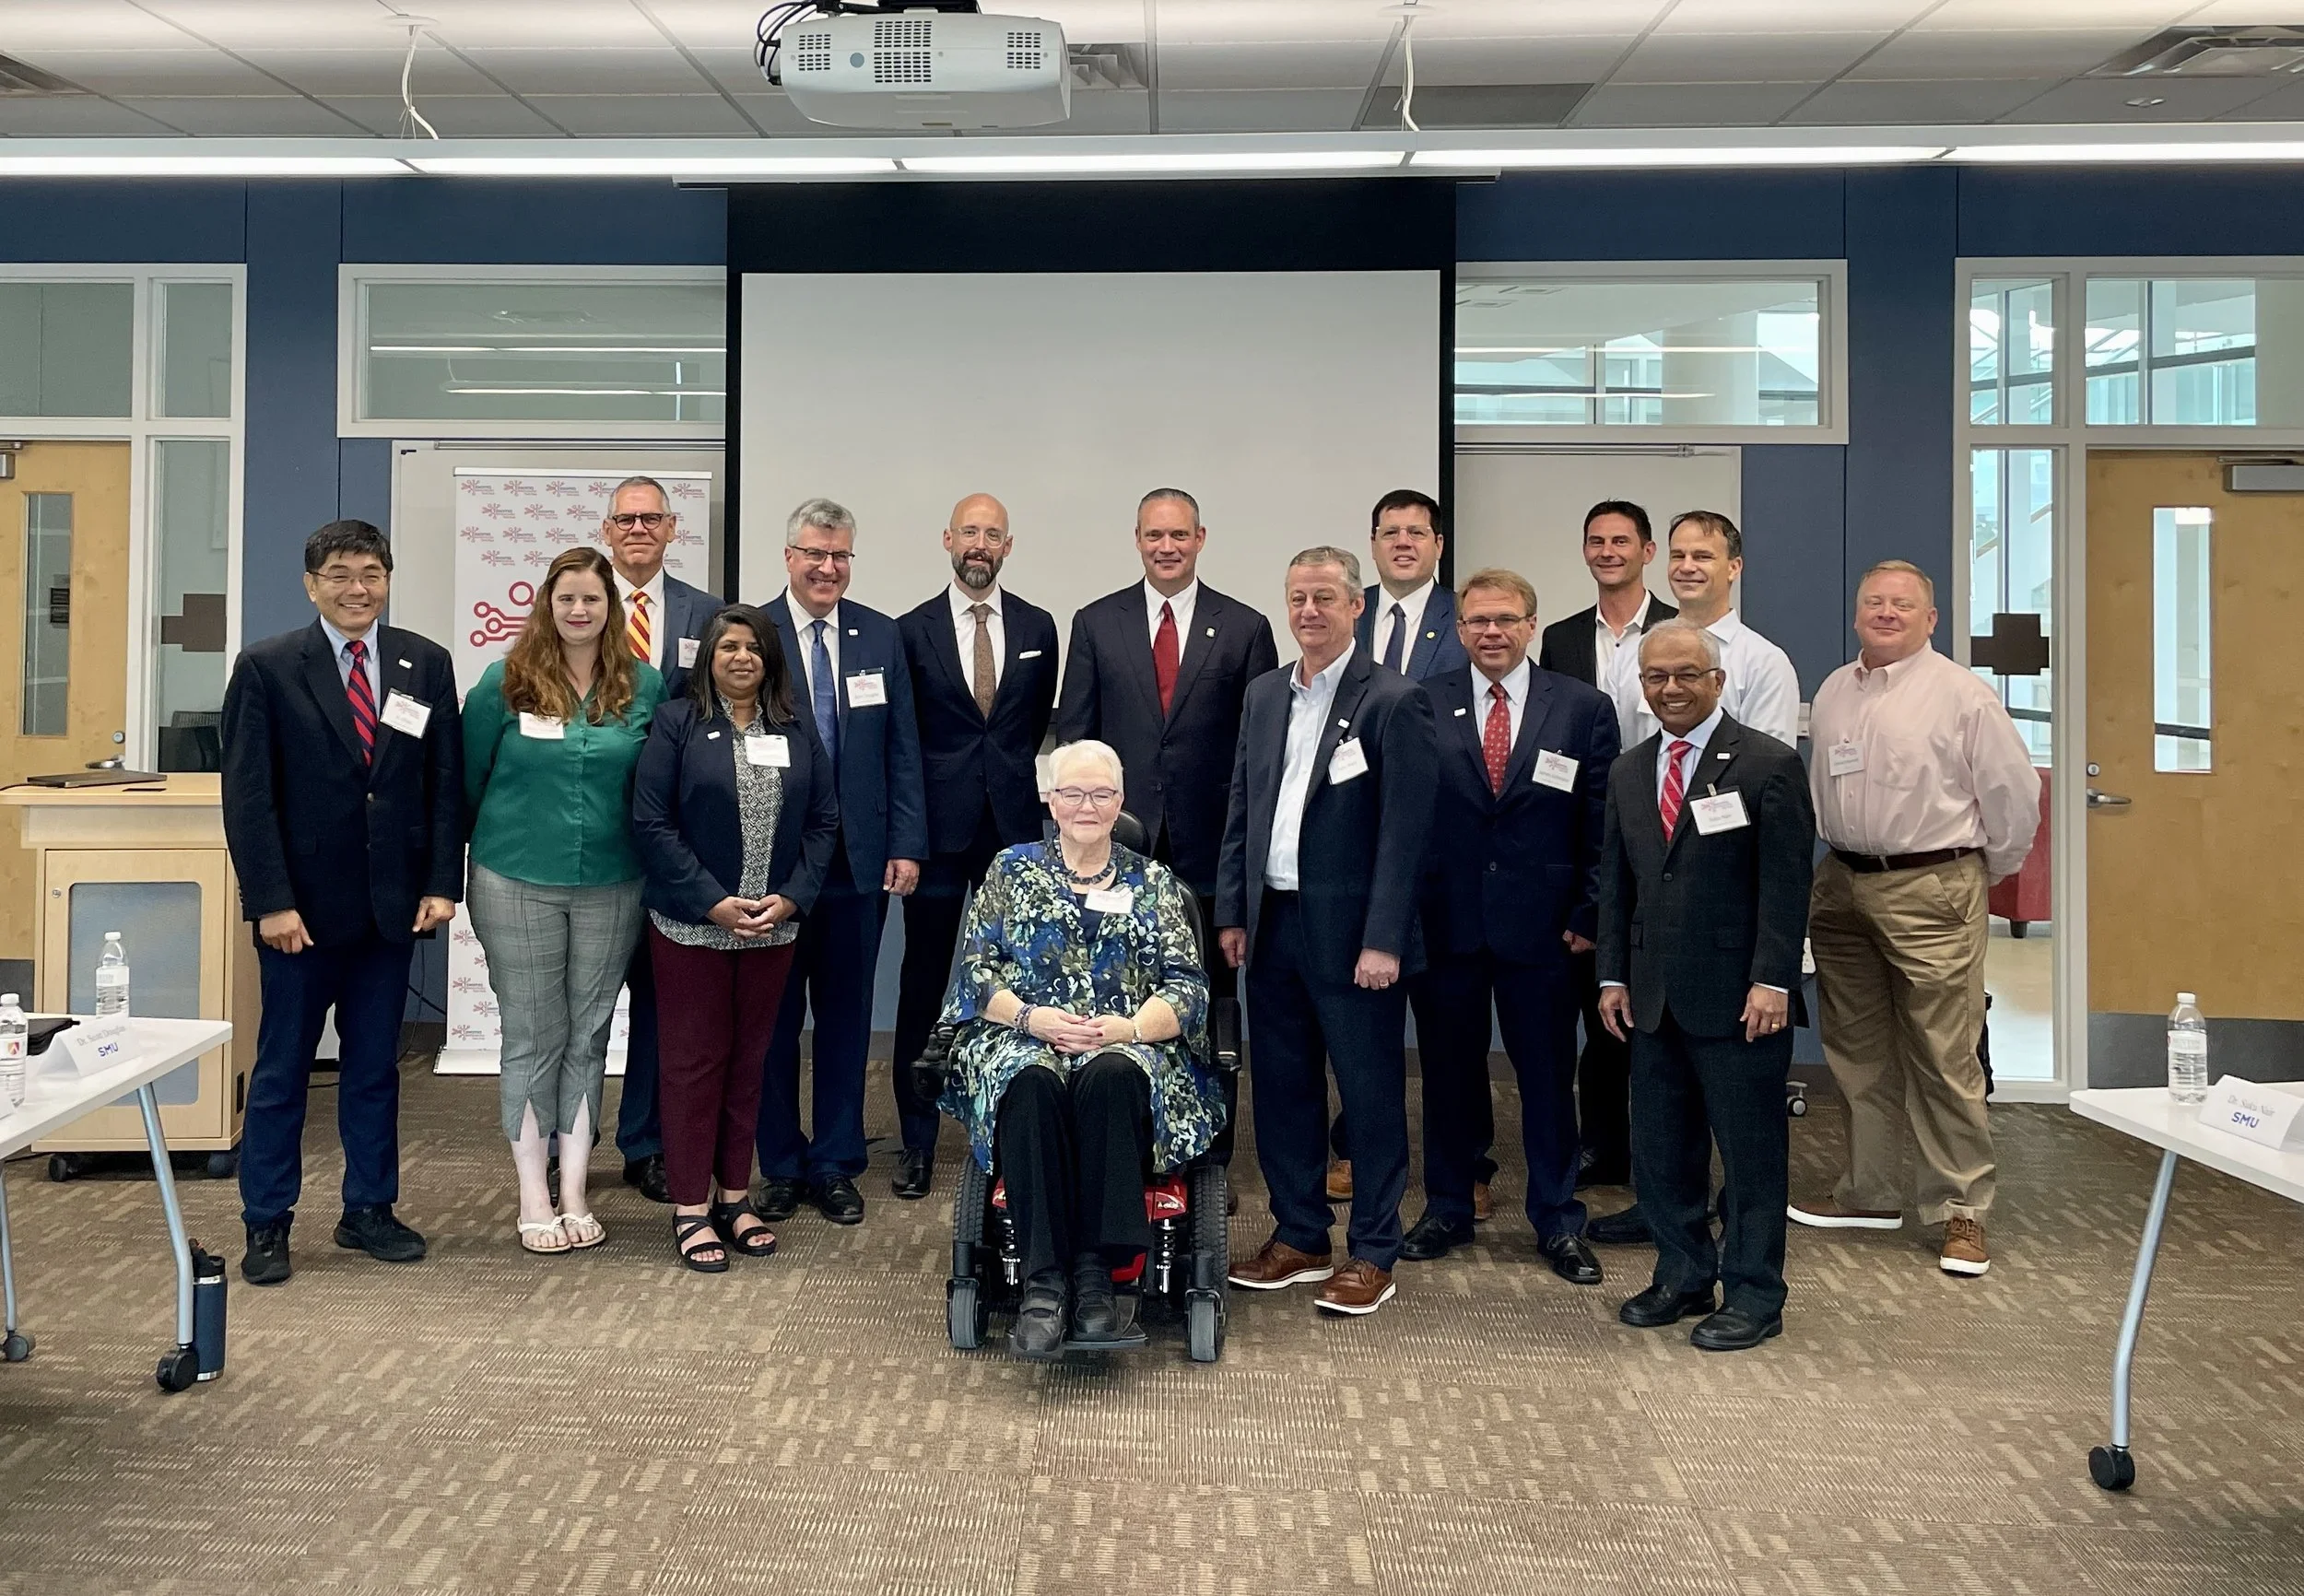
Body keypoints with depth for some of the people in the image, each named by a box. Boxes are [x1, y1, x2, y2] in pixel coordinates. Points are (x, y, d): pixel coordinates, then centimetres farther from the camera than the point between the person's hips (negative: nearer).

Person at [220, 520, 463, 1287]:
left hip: (393, 902, 3)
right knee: (281, 1070, 7)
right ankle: (266, 1225, 18)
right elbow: (247, 794, -7)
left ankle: (369, 1209, 24)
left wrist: (441, 883, -3)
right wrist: (272, 901, -13)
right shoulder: (267, 667, -4)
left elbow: (446, 784, 4)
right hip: (301, 905, -2)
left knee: (375, 1066, 12)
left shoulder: (425, 664, 4)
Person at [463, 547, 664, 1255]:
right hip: (517, 884, -1)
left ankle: (574, 1193, 16)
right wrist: (494, 843, 8)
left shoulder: (645, 686, 0)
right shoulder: (506, 681, -4)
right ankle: (533, 1198, 13)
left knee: (589, 1036, 8)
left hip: (612, 887, 2)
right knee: (532, 1038, 4)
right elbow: (469, 778, 3)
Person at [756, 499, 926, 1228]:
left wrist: (906, 845, -2)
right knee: (772, 1017, 9)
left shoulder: (881, 637, 5)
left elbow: (902, 750, 5)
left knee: (846, 1016, 10)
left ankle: (836, 1166, 22)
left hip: (859, 860, 2)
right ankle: (780, 1167, 22)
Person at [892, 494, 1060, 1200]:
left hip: (1014, 826, 2)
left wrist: (1027, 787, 7)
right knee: (923, 984, 3)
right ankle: (918, 1142, 12)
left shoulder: (1038, 627, 7)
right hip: (938, 827, -1)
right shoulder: (913, 630, 1)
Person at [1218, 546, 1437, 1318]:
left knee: (1371, 1095, 4)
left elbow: (1405, 832, -13)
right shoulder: (1264, 694, 11)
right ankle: (1299, 1237, 28)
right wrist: (1231, 910, 8)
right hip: (1273, 927, 6)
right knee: (1282, 1089, 14)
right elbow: (1240, 811, 14)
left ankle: (1372, 1254, 16)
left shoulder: (1395, 702, -8)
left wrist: (1384, 940, -17)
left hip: (1351, 933, -6)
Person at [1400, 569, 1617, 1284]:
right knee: (1449, 1071, 11)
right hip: (1443, 921, 1)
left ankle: (1558, 1223, 20)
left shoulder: (1584, 708, 2)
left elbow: (1603, 822, 2)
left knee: (1548, 1076, 7)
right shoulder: (1422, 705, 2)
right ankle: (1448, 1209, 26)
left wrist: (1589, 915, -3)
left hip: (1540, 922, 0)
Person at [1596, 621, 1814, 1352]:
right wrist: (1614, 975, 8)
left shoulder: (1768, 764, -6)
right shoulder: (1627, 772, 12)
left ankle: (1754, 1295, 16)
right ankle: (1683, 1277, 26)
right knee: (1661, 1150, 12)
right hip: (1654, 998, 6)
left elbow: (1786, 883, -10)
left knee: (1751, 1152, 4)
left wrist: (1771, 980, -15)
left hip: (1737, 998, -6)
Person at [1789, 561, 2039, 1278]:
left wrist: (1986, 872, 5)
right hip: (1843, 887, 7)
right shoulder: (1833, 692, 11)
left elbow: (2015, 790, -3)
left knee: (1944, 1061, -5)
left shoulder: (1960, 693, -7)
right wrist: (1841, 858, 14)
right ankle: (1871, 1193, 27)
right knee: (1857, 1053, 14)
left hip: (1931, 892, -6)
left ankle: (1962, 1212, 6)